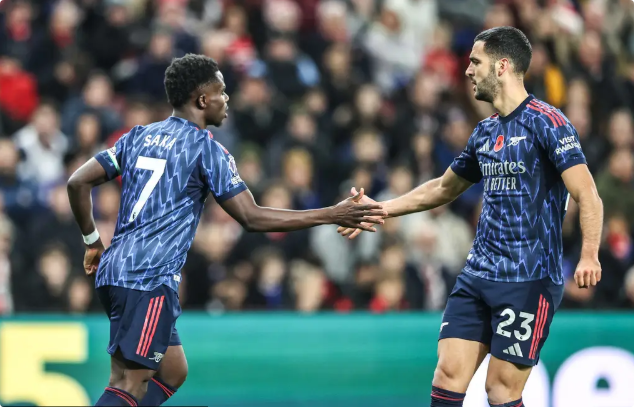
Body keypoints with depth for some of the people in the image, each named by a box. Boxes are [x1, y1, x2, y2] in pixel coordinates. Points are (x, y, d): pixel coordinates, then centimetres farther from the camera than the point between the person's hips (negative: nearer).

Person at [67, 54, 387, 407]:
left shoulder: (139, 137, 15)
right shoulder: (207, 149, -6)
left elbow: (79, 182, 12)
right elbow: (252, 218, -10)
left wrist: (93, 241, 24)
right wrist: (332, 216, -7)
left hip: (113, 271, 8)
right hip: (150, 279, -8)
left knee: (172, 372, 18)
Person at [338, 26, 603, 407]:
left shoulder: (547, 123, -10)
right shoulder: (486, 131, 15)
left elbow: (588, 196, -18)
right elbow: (442, 189, 30)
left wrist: (589, 256, -31)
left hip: (529, 280, -7)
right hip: (477, 276, 7)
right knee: (448, 375, -1)